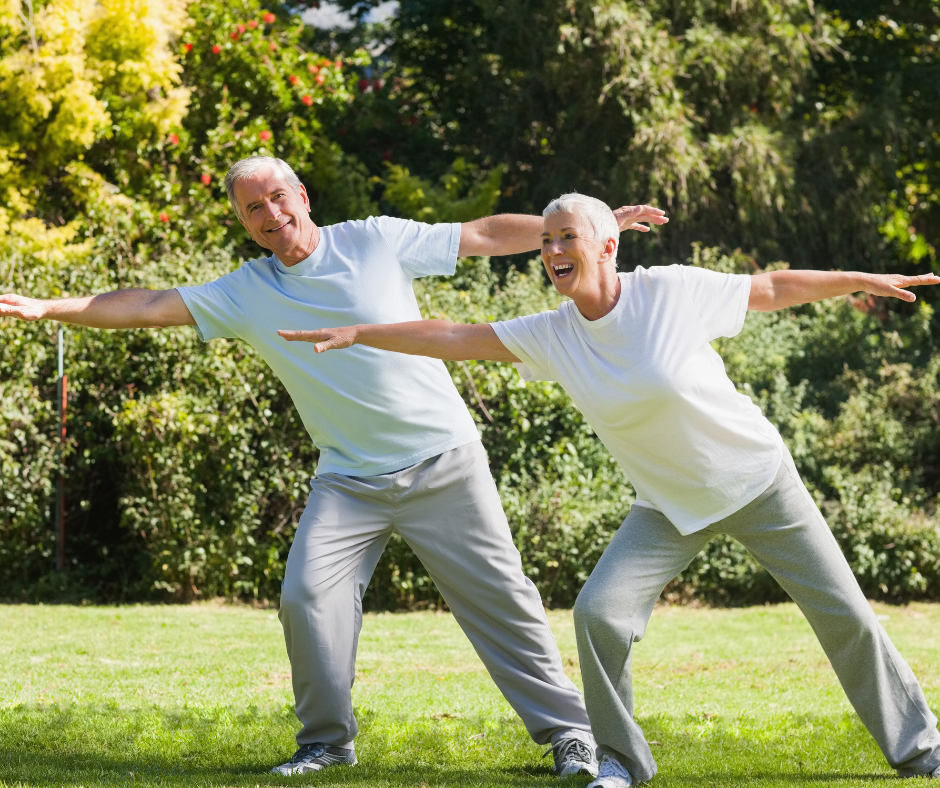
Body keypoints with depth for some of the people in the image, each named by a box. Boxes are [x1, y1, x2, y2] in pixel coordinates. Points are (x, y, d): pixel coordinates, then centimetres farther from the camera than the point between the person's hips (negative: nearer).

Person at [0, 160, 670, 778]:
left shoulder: (377, 241, -4)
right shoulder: (245, 294, 2)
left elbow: (488, 235, 0)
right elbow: (146, 307, -2)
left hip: (444, 463, -2)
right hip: (349, 481, 2)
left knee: (500, 597, -1)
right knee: (308, 595, -13)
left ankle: (568, 730, 9)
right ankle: (327, 742, 3)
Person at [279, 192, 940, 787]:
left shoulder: (674, 291, -18)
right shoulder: (552, 335, -8)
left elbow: (773, 288, -7)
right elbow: (453, 338, -5)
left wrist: (862, 281, -5)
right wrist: (357, 333, -9)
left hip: (758, 480, -3)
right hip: (670, 508, 3)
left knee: (845, 616, 2)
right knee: (600, 612, -16)